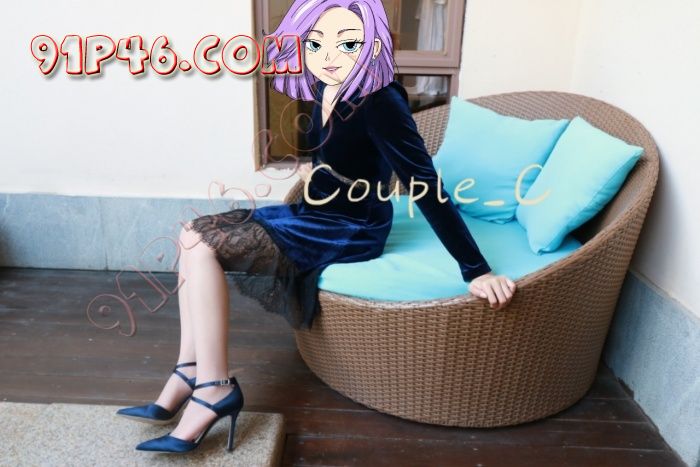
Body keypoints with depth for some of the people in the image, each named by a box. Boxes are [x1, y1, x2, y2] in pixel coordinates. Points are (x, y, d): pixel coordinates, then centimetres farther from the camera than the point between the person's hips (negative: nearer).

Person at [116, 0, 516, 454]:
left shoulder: (379, 103, -24)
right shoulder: (328, 90, 2)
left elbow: (429, 190, -26)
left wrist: (477, 272, -27)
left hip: (348, 232, -9)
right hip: (319, 215, 9)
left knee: (199, 242, -16)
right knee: (196, 234, 3)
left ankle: (214, 389, -8)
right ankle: (190, 374, 4)